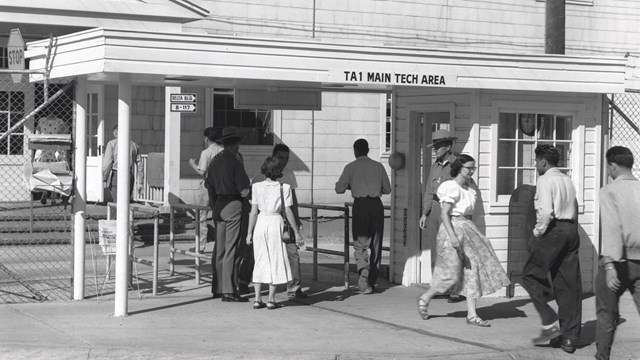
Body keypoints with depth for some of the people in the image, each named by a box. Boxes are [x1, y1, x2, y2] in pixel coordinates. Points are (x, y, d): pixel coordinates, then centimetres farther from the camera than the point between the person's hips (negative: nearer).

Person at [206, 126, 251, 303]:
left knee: (219, 249, 14)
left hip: (218, 206, 7)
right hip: (233, 205, -7)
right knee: (230, 249, -5)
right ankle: (228, 291, -5)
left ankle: (217, 288, 19)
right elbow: (244, 191, -16)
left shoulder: (214, 162, 9)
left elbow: (210, 188, 14)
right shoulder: (234, 163, -13)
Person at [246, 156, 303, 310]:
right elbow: (288, 211, -4)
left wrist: (250, 232, 5)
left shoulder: (257, 187, -1)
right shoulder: (284, 188, -5)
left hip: (261, 223, 2)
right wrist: (296, 231, 4)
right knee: (275, 260, 7)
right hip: (276, 222, -2)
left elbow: (254, 211, -1)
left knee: (260, 261, 10)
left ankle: (258, 299, 8)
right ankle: (271, 299, 5)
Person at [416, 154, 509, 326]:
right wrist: (453, 236, -29)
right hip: (453, 228, -9)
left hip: (467, 228, 9)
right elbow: (444, 214, -20)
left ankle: (472, 315, 3)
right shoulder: (452, 188, -15)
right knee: (451, 274, -4)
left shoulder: (468, 186, 12)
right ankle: (425, 299, 20)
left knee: (473, 271, 2)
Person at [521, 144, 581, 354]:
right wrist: (572, 231, 18)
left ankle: (550, 323, -7)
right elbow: (574, 209, 16)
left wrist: (538, 232, -8)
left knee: (532, 276, 4)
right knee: (569, 283, 7)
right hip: (571, 230, 8)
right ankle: (570, 338, 9)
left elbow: (546, 212, -18)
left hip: (552, 230, -8)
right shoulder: (568, 181, 17)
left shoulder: (545, 181, -6)